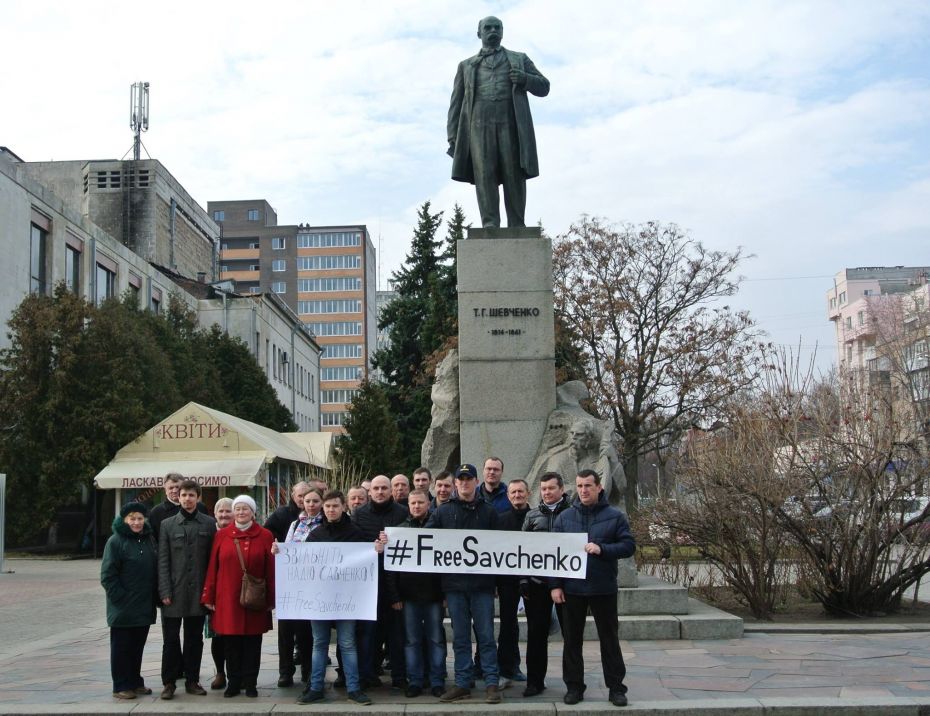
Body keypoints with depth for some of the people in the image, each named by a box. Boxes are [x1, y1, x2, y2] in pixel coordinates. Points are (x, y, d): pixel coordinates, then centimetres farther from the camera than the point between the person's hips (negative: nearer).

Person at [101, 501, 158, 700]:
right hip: (123, 609, -6)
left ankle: (135, 682, 23)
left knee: (138, 646, 13)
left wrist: (154, 597, 9)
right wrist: (120, 598, -15)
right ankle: (121, 686, 11)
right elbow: (107, 575, -12)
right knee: (121, 647, 3)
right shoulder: (115, 541, -10)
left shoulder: (149, 540, 10)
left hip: (144, 607, 6)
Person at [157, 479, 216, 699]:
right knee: (171, 639, 3)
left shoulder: (209, 524, 4)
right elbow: (163, 561, 0)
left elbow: (213, 558, 3)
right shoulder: (167, 525, 4)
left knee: (194, 638, 9)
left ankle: (192, 680, 19)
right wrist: (165, 591, -8)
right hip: (174, 592, -1)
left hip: (198, 592, 1)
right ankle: (169, 682, 13)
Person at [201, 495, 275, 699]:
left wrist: (271, 599, -2)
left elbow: (271, 569, 0)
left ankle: (250, 683, 16)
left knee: (252, 642, 5)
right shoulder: (221, 535, 4)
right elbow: (212, 567, 4)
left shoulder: (265, 536, 0)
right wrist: (209, 596, 1)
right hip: (227, 599, 1)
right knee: (231, 643, 6)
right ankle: (233, 682, 18)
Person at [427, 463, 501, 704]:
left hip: (482, 584, -1)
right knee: (460, 637, 8)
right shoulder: (443, 511, 7)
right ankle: (462, 683, 14)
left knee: (486, 635, 1)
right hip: (454, 584, 1)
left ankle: (491, 683, 8)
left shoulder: (488, 512, 6)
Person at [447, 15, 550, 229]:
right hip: (479, 125, 0)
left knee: (514, 176, -9)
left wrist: (525, 79, -4)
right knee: (484, 174, -15)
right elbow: (456, 104, 18)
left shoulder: (519, 59, 24)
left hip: (511, 125, 0)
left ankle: (517, 228, -9)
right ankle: (490, 224, -20)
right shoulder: (466, 66, 25)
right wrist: (453, 137, 5)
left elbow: (543, 87, 19)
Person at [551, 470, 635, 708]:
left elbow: (629, 546, -5)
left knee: (609, 640, 6)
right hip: (572, 589, 2)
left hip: (603, 589, -1)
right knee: (572, 640, 8)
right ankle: (574, 686, 18)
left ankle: (616, 687, 15)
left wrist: (602, 549, -20)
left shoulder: (615, 516, -1)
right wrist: (555, 585, -4)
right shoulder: (565, 517, 3)